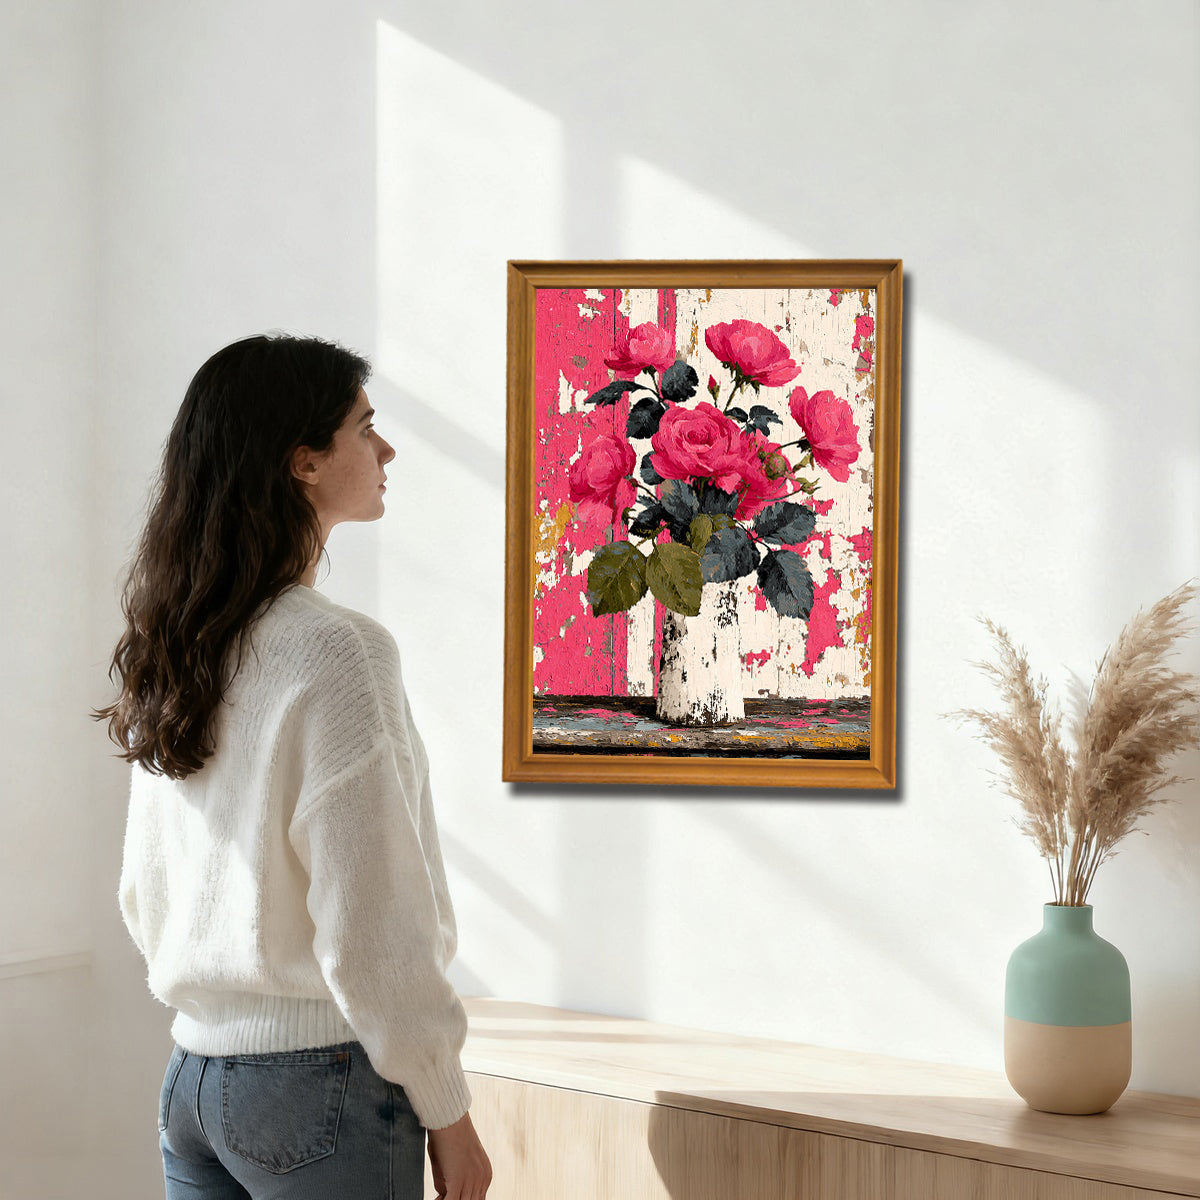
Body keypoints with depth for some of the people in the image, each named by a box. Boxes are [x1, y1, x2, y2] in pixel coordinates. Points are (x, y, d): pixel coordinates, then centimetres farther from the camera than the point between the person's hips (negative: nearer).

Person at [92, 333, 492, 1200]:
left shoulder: (172, 654, 6)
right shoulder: (335, 651, -17)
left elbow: (144, 897, 13)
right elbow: (372, 930, -18)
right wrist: (447, 1111, -8)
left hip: (190, 1084, 7)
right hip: (321, 1081, -7)